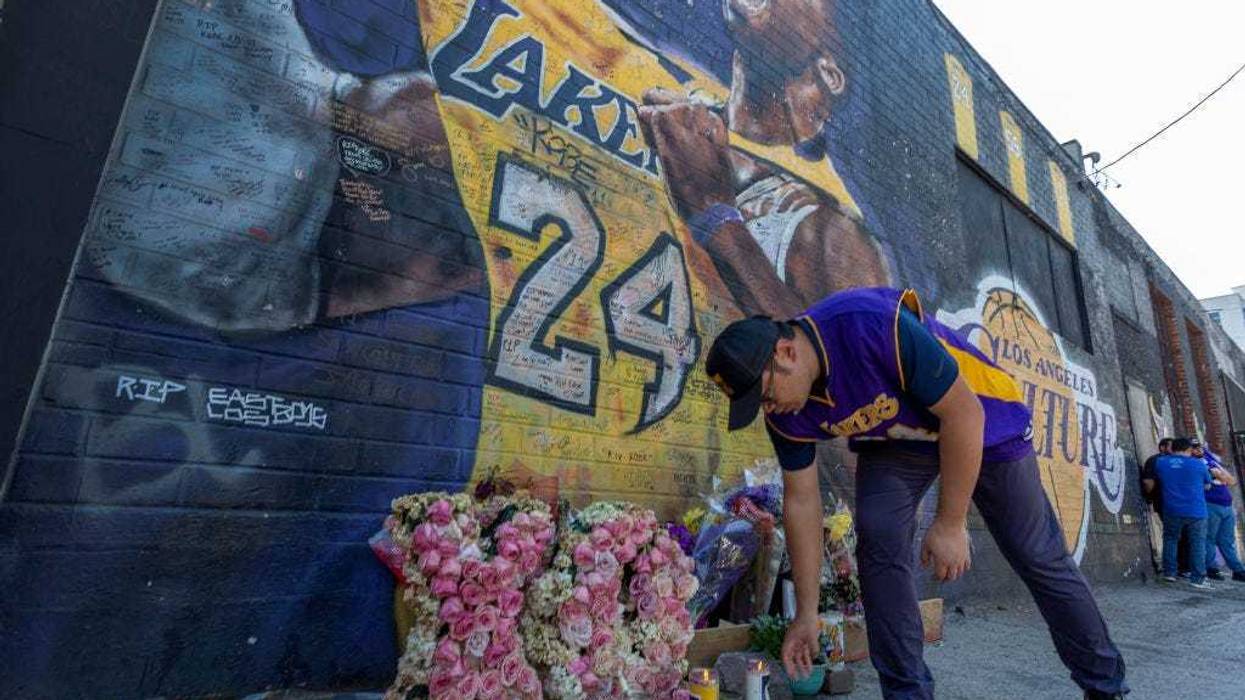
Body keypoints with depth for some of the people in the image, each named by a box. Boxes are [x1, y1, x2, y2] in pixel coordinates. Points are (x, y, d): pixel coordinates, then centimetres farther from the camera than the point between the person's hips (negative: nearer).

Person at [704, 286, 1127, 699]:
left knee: (1039, 555, 7)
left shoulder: (876, 326, -40)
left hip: (983, 421, -3)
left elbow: (964, 413, -29)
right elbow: (801, 502, -11)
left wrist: (950, 524, -24)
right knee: (878, 540, -16)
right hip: (893, 441, 3)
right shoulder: (786, 415, -20)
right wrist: (806, 615, -7)